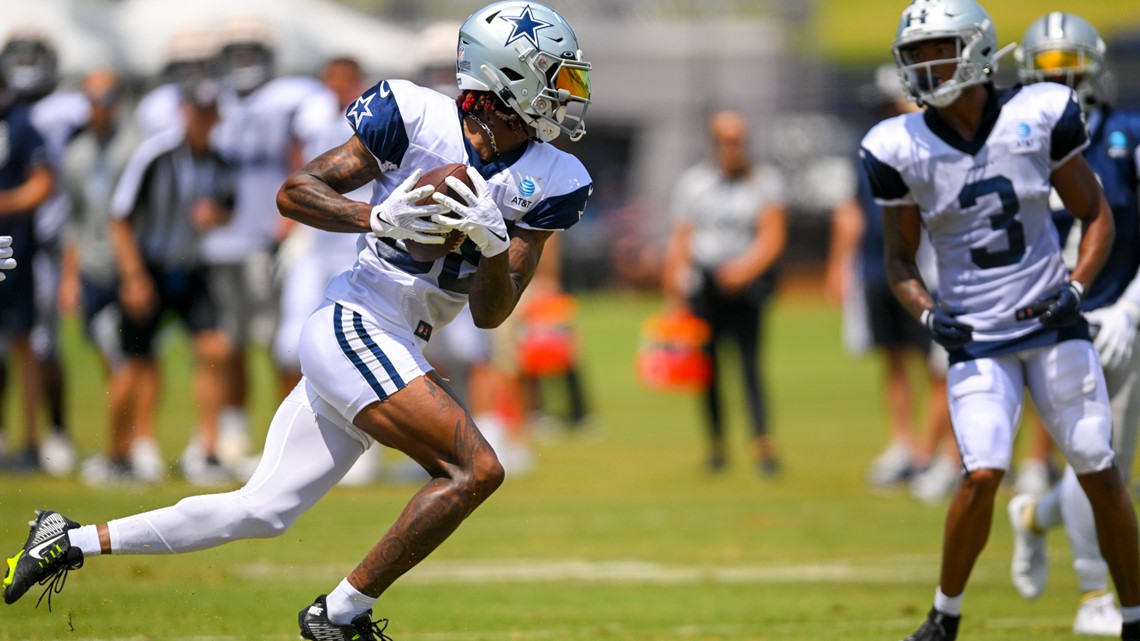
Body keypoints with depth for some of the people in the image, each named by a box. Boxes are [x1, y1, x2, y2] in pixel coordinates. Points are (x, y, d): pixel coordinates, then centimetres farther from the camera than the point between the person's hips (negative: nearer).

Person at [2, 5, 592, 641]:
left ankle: (73, 541, 22)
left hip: (397, 351, 7)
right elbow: (294, 192, -5)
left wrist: (495, 246, -18)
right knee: (475, 469, -20)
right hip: (355, 325, -7)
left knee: (260, 512, 10)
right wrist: (378, 217, -22)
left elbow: (491, 313, 3)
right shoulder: (416, 118, -9)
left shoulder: (547, 183, 4)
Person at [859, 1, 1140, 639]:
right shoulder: (902, 150, -4)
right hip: (976, 340, -1)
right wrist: (927, 313, -10)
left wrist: (1076, 287, -10)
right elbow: (901, 257, 8)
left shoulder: (1038, 118, -6)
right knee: (984, 474, -16)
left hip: (1053, 325, 1)